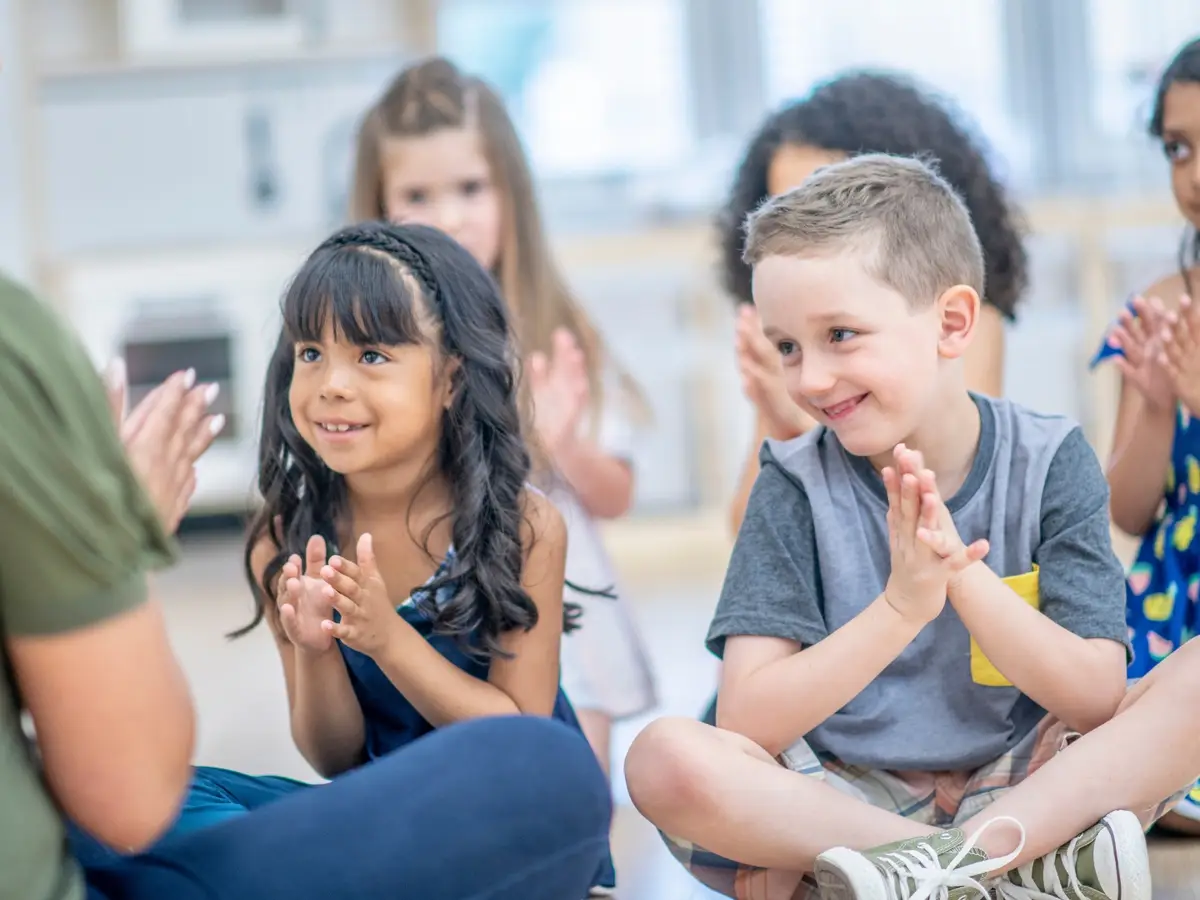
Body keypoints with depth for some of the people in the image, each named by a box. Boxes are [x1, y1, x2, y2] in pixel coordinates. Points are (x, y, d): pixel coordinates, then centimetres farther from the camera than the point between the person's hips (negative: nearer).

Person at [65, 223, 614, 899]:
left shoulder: (522, 526, -8)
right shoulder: (285, 544, 0)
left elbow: (521, 750, -6)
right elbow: (335, 760, 6)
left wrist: (387, 637, -19)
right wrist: (313, 649, -15)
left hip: (512, 823, -3)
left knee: (546, 762, -41)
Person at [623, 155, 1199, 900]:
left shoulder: (1050, 462, -4)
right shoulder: (798, 484, -5)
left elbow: (1096, 700, -11)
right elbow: (746, 726, -14)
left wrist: (961, 569, -25)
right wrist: (901, 606, -27)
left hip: (1025, 784, 1)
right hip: (846, 800, 0)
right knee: (665, 759, -30)